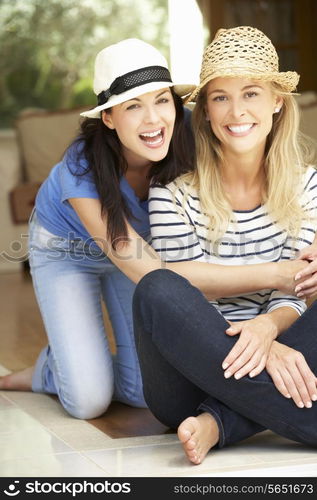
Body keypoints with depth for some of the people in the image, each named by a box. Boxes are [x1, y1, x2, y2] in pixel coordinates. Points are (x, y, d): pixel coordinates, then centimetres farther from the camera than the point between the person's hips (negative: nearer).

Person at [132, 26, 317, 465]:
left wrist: (266, 326, -27)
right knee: (159, 290, -33)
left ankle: (218, 423, -30)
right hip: (189, 381, -2)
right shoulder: (174, 194, -7)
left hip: (266, 359, 3)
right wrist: (252, 344, -31)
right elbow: (190, 304, -11)